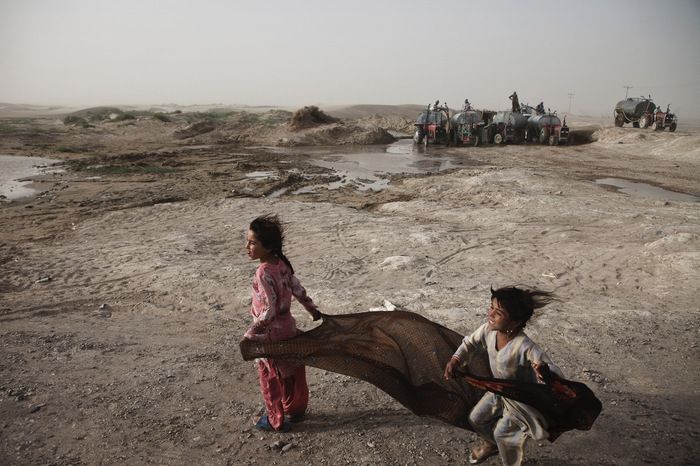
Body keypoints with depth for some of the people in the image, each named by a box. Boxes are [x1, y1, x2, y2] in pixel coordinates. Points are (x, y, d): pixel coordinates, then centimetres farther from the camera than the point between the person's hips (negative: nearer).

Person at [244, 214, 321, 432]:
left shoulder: (264, 273, -27)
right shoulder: (283, 264, -4)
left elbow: (269, 311, -26)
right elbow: (299, 290, 7)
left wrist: (250, 333, -19)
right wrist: (313, 310, 20)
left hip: (270, 333, -7)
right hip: (288, 326, 8)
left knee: (270, 378, 11)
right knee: (293, 371, 21)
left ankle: (276, 420, 26)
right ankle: (296, 410, 39)